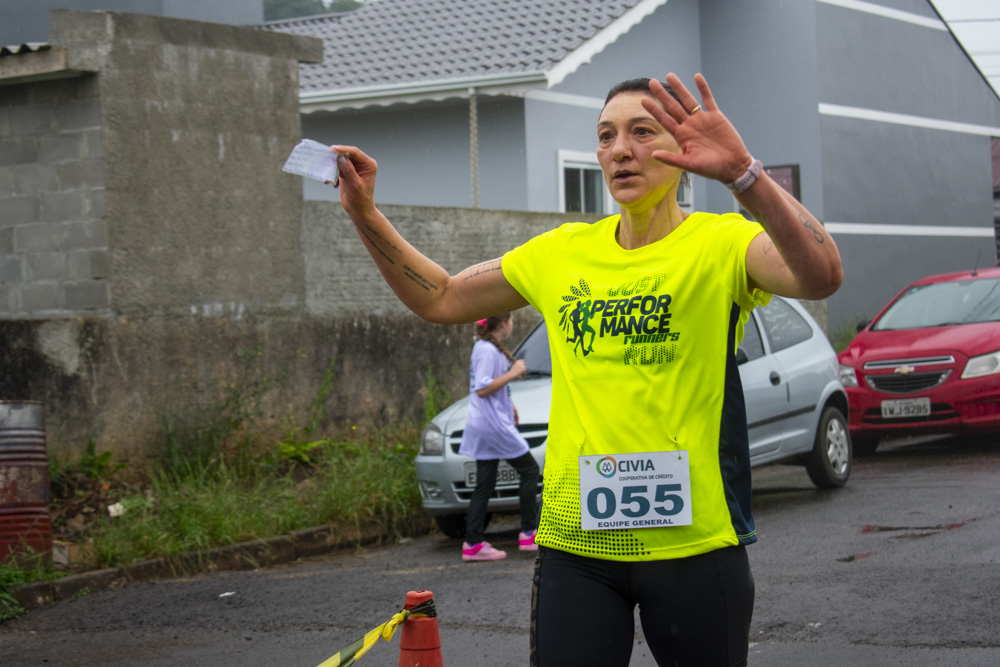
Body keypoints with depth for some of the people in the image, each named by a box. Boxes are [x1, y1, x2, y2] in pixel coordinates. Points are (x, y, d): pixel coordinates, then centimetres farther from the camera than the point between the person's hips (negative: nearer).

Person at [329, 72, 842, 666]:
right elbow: (440, 299, 20)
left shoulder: (721, 244, -7)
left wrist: (744, 171, -41)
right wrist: (366, 215, 9)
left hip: (694, 543, -3)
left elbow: (822, 277, -28)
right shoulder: (562, 253, 9)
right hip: (574, 543, 4)